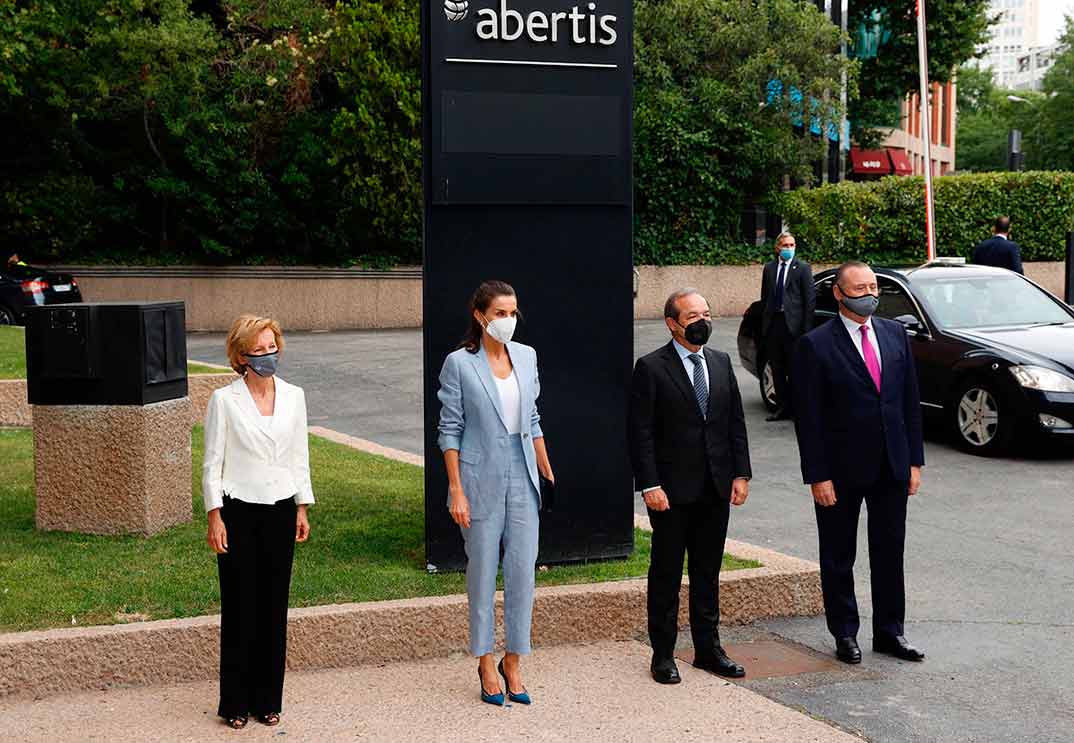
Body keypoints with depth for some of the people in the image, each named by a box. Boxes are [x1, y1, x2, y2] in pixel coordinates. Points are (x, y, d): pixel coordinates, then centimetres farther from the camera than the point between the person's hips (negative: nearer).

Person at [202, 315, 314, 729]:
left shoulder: (293, 397, 6)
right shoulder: (225, 400, -4)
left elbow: (300, 457, 11)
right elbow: (212, 462, -3)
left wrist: (302, 508, 8)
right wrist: (214, 517, -8)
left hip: (280, 510, 3)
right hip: (238, 511, -3)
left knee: (275, 605, 7)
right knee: (239, 606, 2)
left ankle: (268, 700, 18)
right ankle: (235, 703, 13)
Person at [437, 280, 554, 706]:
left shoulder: (526, 356, 8)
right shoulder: (459, 363, -6)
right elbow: (450, 431, -6)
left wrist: (549, 474, 11)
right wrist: (456, 490, -10)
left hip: (522, 478, 4)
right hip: (481, 480, -4)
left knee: (523, 571, 3)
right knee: (483, 573, 5)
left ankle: (513, 663, 16)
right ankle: (486, 664, 19)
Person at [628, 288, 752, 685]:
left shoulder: (721, 363, 9)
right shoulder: (651, 368, -8)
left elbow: (736, 423, 11)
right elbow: (640, 432, -10)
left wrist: (741, 474, 3)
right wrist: (650, 485, -16)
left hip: (716, 488, 5)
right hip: (672, 490, -5)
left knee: (708, 572, 13)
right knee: (666, 573, 5)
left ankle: (708, 648, 24)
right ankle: (663, 655, 14)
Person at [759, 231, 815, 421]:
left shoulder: (802, 268, -2)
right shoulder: (769, 268, 12)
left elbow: (810, 298, -5)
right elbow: (764, 297, 14)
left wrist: (807, 327, -10)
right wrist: (764, 323, 5)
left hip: (793, 323, -5)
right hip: (773, 322, 5)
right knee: (777, 369, 9)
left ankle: (797, 407, 8)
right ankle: (783, 407, 18)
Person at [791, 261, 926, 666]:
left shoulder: (895, 334, 6)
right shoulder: (815, 345, -9)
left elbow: (910, 400, 10)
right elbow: (807, 417, -10)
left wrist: (914, 460, 5)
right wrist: (817, 476, -13)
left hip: (891, 467, 4)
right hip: (841, 471, -4)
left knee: (890, 553, 12)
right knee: (838, 557, 8)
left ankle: (889, 632, 24)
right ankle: (845, 634, 21)